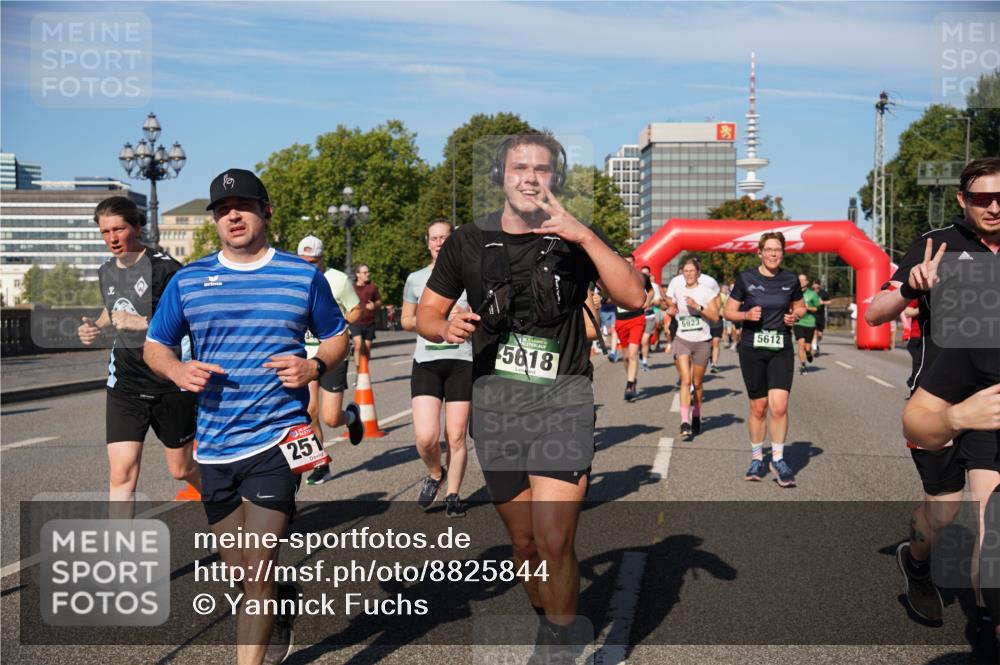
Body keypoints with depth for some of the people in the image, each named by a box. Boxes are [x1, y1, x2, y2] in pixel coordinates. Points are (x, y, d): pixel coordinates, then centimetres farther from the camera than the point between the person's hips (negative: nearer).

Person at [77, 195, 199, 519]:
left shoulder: (164, 268, -14)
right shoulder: (106, 271, 8)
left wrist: (141, 322, -25)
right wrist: (95, 327, 8)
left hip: (171, 384, -4)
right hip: (124, 385, 5)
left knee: (181, 469, 11)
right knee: (121, 473, -6)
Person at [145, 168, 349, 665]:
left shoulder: (303, 275, 2)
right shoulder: (188, 280, 6)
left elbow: (337, 337, 11)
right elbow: (154, 345, 13)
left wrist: (315, 366, -10)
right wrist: (177, 370, -9)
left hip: (277, 441, -3)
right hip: (215, 447, 4)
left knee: (257, 568, -9)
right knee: (239, 570, 16)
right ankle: (283, 604, 46)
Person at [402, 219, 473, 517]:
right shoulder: (416, 279, 11)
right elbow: (406, 321, 18)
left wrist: (467, 316, -10)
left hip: (462, 361, -1)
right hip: (426, 362, 1)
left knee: (456, 437, 1)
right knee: (426, 437, -12)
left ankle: (453, 495, 20)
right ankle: (435, 473, 20)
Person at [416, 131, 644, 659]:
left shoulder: (578, 239, 2)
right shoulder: (468, 242, 6)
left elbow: (634, 298, -11)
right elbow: (426, 313, 12)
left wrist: (584, 236, -21)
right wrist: (446, 328, -11)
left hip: (562, 399, -2)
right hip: (494, 402, 3)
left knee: (554, 542, -14)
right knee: (525, 542, 12)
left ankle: (558, 644, 7)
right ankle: (544, 624, 36)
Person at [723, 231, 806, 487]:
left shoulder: (790, 280, 3)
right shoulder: (745, 278, -3)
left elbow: (800, 307, 18)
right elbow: (729, 311, 3)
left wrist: (795, 316, -4)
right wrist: (747, 315, -17)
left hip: (781, 349, 1)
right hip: (752, 349, -1)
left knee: (779, 406, -12)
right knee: (758, 408, 5)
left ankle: (778, 459, 4)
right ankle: (757, 459, 23)